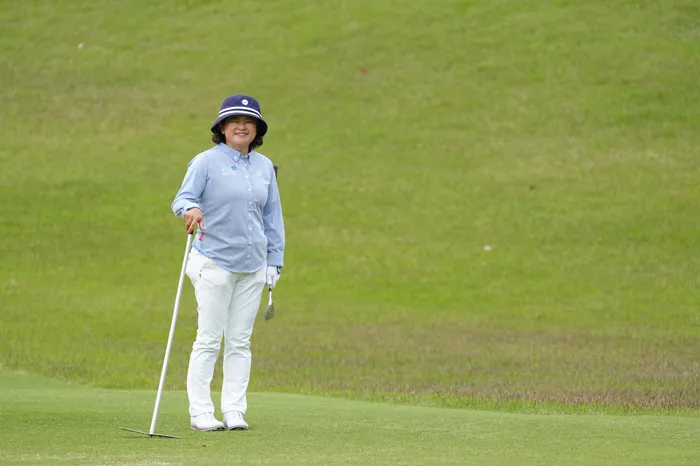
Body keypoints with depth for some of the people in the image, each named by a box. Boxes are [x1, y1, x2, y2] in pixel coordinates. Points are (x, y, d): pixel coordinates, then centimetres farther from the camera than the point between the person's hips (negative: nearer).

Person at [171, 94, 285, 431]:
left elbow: (272, 216, 16)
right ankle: (200, 413, -2)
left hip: (252, 265, 5)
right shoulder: (207, 162, -4)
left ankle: (234, 411, 10)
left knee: (240, 341, 7)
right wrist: (190, 209, -36)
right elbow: (183, 198, -12)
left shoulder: (264, 166, 12)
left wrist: (275, 261, 12)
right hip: (214, 261, -5)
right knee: (209, 339, -5)